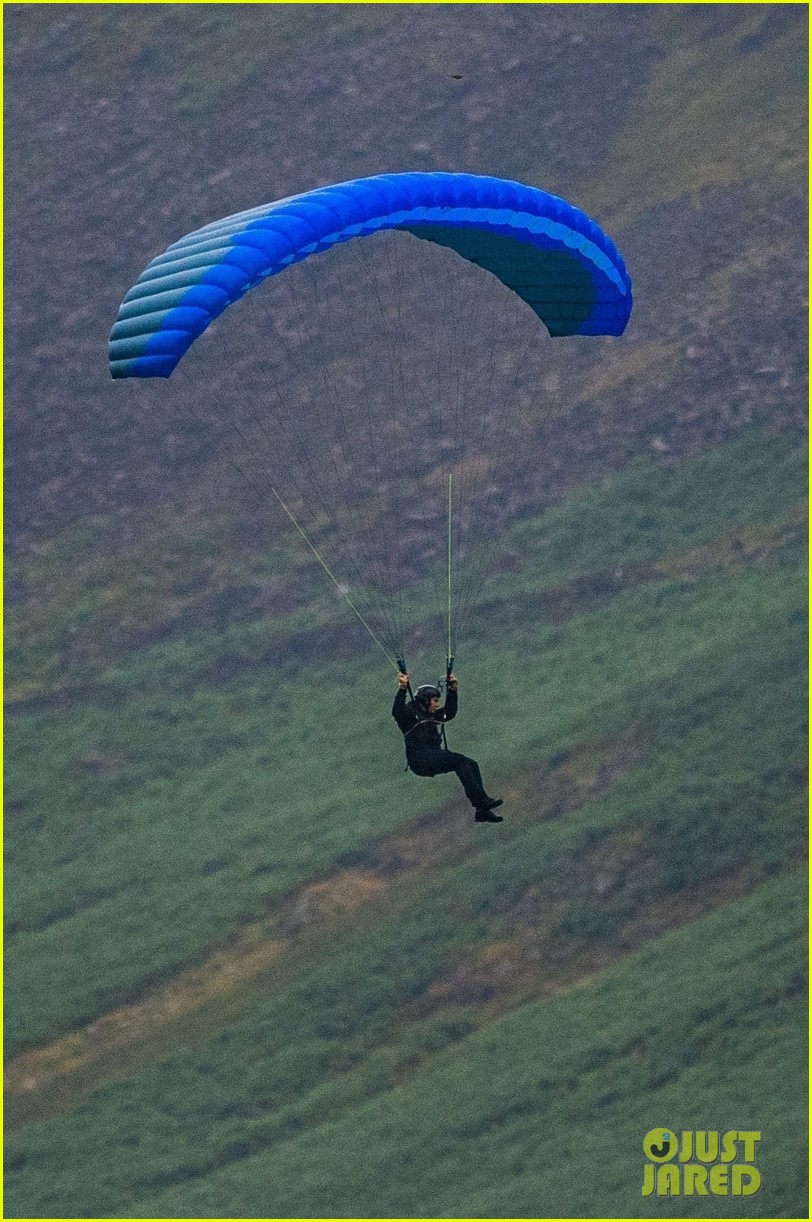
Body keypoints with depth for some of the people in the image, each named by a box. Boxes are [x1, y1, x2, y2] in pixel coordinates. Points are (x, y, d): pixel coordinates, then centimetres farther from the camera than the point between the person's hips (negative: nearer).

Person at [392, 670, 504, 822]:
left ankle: (481, 810, -11)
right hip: (420, 759, -9)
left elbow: (450, 712, 35)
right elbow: (397, 711, -18)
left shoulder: (435, 716, 25)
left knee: (472, 764, -5)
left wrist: (452, 690, 28)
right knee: (460, 760, -25)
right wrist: (402, 689, -27)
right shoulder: (411, 713, 1)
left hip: (435, 758, 9)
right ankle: (481, 799, -30)